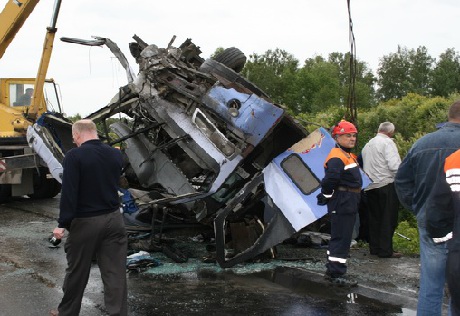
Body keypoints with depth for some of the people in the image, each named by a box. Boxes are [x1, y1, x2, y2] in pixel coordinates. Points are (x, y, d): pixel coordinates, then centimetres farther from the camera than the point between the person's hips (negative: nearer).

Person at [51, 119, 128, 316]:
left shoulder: (74, 156, -14)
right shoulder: (116, 155, 4)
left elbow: (69, 192, -18)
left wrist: (63, 224, -15)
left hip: (85, 222, -4)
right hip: (113, 218, 4)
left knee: (76, 272, 13)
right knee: (116, 273, 5)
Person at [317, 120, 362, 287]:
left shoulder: (349, 156, 17)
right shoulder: (337, 158, -18)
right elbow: (329, 181, -27)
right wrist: (327, 197, -13)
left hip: (349, 205, 11)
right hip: (341, 205, -11)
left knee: (339, 238, 16)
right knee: (341, 239, -7)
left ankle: (332, 271, 26)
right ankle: (337, 274, -2)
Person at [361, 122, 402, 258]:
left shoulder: (368, 144, 17)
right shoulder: (387, 142, -9)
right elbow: (395, 165, -18)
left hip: (370, 186, 7)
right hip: (386, 184, -7)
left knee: (374, 217, 14)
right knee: (388, 218, -1)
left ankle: (374, 247, 19)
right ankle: (385, 250, 0)